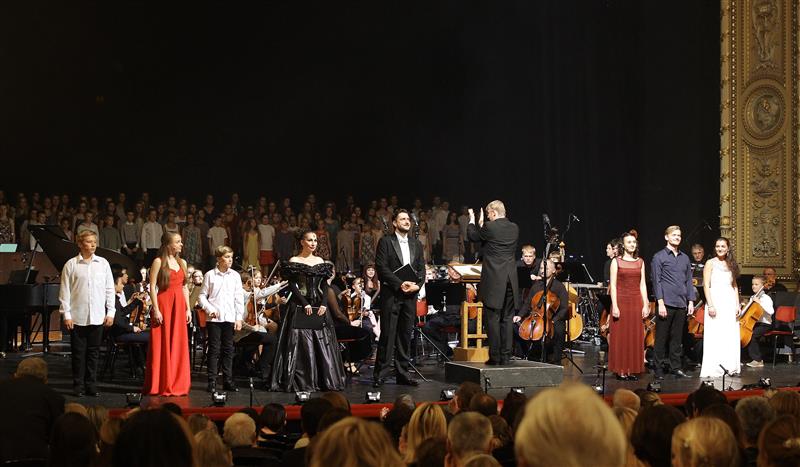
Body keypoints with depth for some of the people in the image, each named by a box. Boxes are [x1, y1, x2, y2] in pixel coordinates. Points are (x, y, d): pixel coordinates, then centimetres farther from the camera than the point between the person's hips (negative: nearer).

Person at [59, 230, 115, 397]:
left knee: (94, 352, 6)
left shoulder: (103, 263, 7)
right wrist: (66, 314, -4)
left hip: (97, 317, 2)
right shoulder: (71, 264, 0)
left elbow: (110, 289, 9)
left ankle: (91, 385, 14)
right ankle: (78, 385, 11)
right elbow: (65, 291, 0)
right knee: (78, 352, 3)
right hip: (77, 317, -2)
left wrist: (110, 312, 4)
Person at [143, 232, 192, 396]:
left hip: (179, 306, 6)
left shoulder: (182, 262, 14)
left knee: (179, 346, 6)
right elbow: (152, 287, -9)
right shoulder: (159, 262, -4)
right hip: (163, 304, -6)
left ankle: (177, 384, 13)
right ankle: (160, 385, 3)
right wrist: (156, 310, -16)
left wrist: (188, 309, 8)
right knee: (162, 346, -2)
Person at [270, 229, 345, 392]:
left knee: (323, 344, 3)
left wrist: (323, 304, -5)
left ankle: (326, 380, 8)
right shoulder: (294, 261, 0)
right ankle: (301, 382, -2)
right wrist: (305, 303, -15)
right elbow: (292, 285, -7)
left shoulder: (320, 261, 13)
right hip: (300, 308, -4)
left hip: (319, 308, 5)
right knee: (301, 345, -6)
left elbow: (324, 285, 10)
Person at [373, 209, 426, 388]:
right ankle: (380, 374, -2)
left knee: (405, 334, 6)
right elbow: (382, 267, -8)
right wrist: (400, 284, -16)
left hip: (410, 295, 5)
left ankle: (403, 374, 11)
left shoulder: (416, 244, 16)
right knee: (387, 334, -6)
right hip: (391, 294, -5)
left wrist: (417, 284, -6)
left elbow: (421, 268, 13)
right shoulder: (385, 241, 0)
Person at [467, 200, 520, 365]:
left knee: (493, 318, -1)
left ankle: (495, 356, -1)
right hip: (511, 279, 6)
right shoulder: (514, 228, 8)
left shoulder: (489, 227, -11)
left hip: (494, 279, -6)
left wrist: (472, 221, 22)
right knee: (507, 319, 9)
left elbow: (472, 236, 5)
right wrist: (481, 224, 26)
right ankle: (506, 356, 9)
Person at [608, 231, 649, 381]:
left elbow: (642, 285, 9)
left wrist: (645, 305, 2)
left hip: (636, 302, 3)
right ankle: (621, 370, 4)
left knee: (635, 336, 4)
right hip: (621, 301, -3)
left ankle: (632, 369, 10)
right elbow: (613, 285, -5)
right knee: (620, 336, -1)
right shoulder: (617, 262, 0)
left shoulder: (640, 262, 10)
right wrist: (615, 306, -13)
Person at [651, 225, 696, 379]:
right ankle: (659, 369, 4)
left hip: (681, 304, 5)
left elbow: (689, 281, 18)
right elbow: (657, 281, -5)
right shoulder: (659, 257, 0)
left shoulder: (685, 258, 17)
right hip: (666, 303, -5)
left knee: (677, 338, 8)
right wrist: (660, 303, -13)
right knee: (662, 338, -1)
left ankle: (676, 367, 14)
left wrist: (690, 301, 9)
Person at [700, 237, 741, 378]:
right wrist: (710, 305, -15)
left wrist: (737, 304, 7)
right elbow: (706, 285, -6)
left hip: (729, 304, 5)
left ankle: (730, 367, 9)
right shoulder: (710, 263, 1)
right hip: (715, 303, -5)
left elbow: (735, 286, 17)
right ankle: (713, 369, -5)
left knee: (731, 337, 3)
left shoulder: (731, 265, 15)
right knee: (715, 337, -7)